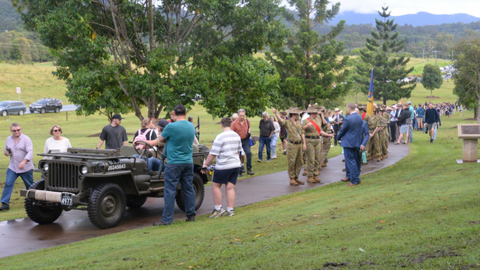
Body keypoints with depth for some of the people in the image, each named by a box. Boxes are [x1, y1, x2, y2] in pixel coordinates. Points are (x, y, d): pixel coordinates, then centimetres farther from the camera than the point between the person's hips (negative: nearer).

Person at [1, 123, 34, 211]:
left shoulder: (26, 139, -10)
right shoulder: (8, 139, 8)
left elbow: (30, 152, -19)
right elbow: (5, 150, 22)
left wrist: (24, 161, -34)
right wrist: (5, 152, -5)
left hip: (26, 168, -4)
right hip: (12, 167, 4)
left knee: (30, 186, 9)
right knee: (8, 184, -8)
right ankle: (5, 204, -8)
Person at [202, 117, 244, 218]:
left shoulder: (220, 137, -13)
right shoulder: (237, 136, 9)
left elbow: (213, 154, -14)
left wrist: (205, 164, -6)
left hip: (223, 166, -7)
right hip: (236, 165, 7)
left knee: (215, 185, 7)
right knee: (230, 187, 8)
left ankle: (218, 209, 5)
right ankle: (230, 210, 7)